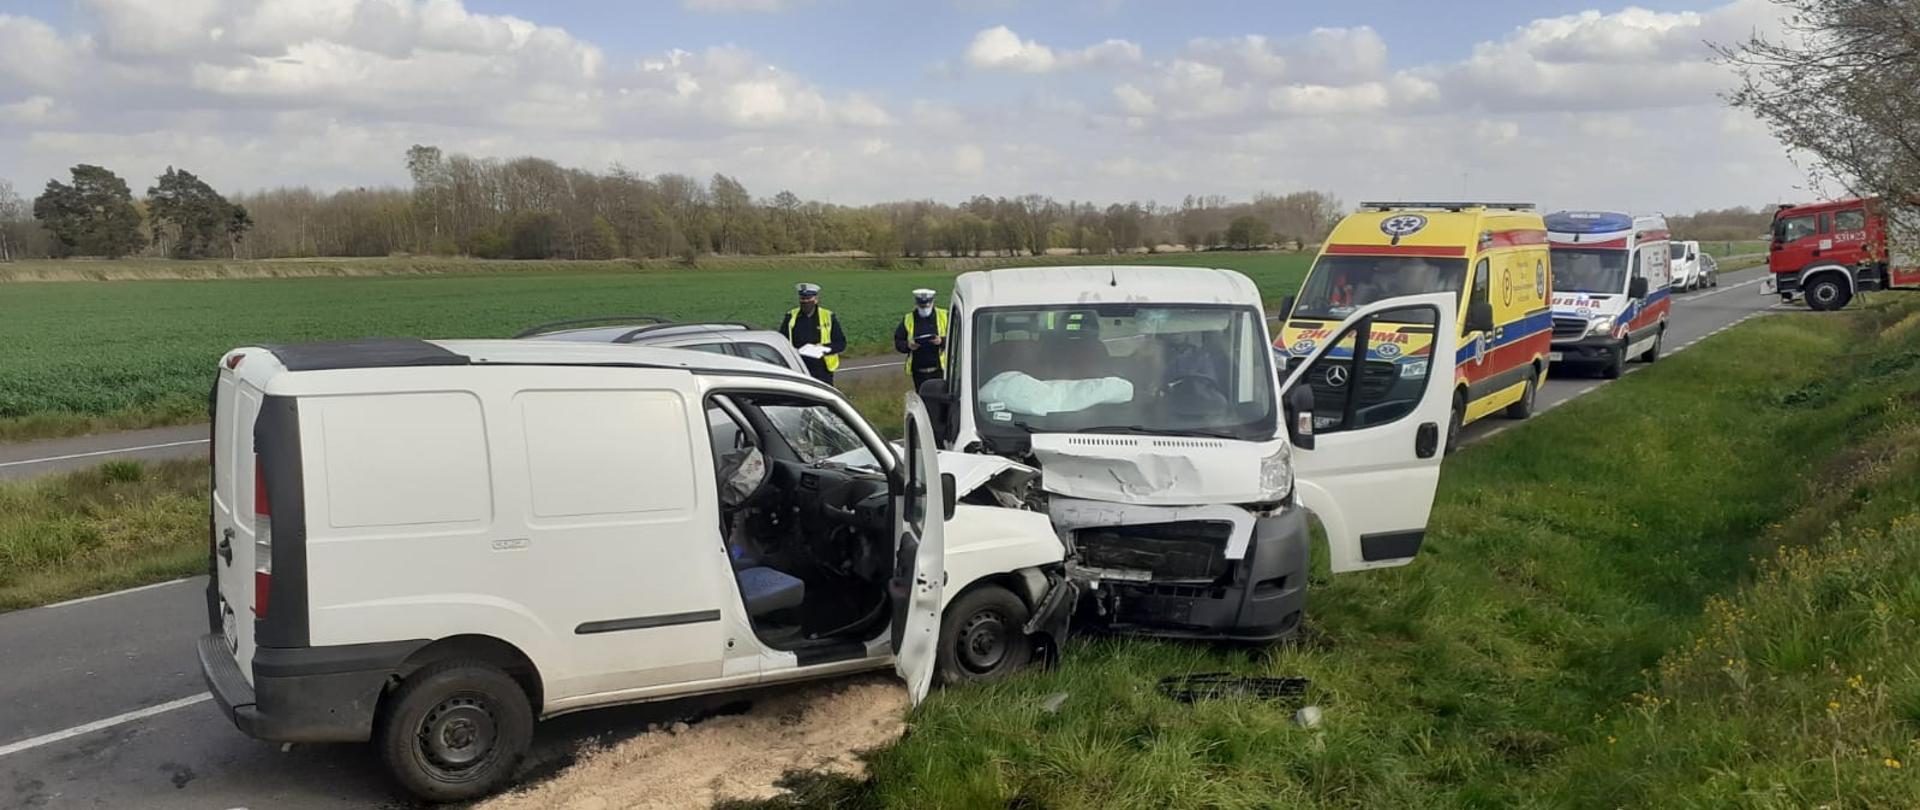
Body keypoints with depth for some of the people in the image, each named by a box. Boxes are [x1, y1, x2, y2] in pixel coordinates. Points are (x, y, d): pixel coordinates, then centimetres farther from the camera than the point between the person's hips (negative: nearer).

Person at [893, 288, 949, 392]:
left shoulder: (943, 316, 2)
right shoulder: (908, 320, 6)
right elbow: (897, 341, 8)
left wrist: (942, 341, -18)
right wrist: (907, 345, -14)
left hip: (939, 370, -2)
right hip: (919, 372, 2)